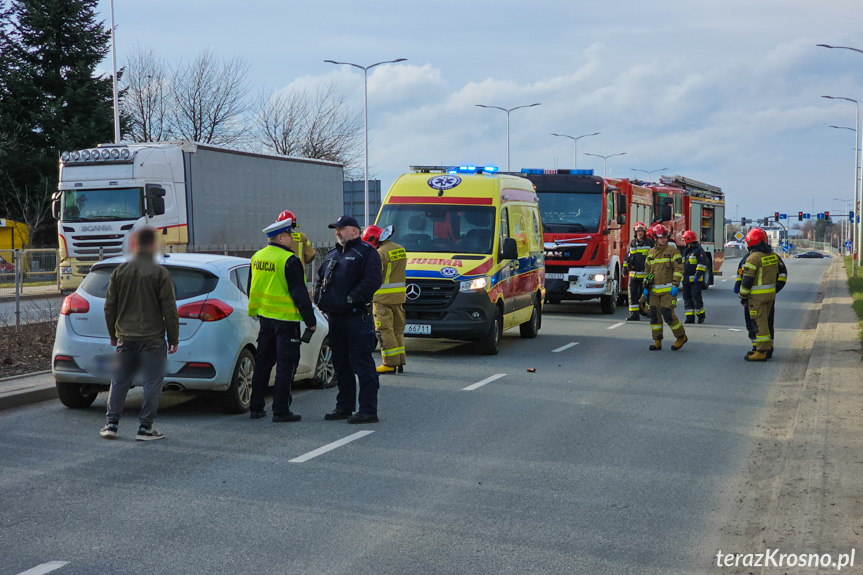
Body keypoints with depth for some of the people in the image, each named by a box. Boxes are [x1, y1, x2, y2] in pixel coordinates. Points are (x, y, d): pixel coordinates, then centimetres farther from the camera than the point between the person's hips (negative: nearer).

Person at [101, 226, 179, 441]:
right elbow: (169, 309, -8)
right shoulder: (160, 272, -9)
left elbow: (109, 306, 9)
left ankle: (111, 423, 13)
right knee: (152, 383, 3)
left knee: (119, 382, 13)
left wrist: (113, 334, 20)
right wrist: (173, 338, 0)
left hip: (125, 338, 4)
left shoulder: (120, 271, 4)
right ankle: (145, 428, 4)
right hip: (152, 338, -4)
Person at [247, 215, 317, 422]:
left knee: (263, 362, 15)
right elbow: (299, 294, -16)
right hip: (285, 319, -7)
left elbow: (251, 290, 18)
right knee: (285, 364, -1)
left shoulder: (257, 258, 9)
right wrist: (310, 320, -10)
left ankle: (256, 407, 19)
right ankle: (281, 410, -2)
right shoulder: (289, 261, -15)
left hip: (264, 318, 7)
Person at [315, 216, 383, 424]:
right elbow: (320, 278, 29)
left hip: (357, 318, -8)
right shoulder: (333, 254, 21)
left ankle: (368, 410, -6)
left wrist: (351, 299, -19)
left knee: (361, 363, -8)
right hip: (335, 317, 8)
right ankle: (344, 407, 24)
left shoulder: (366, 252, -5)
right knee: (341, 365, 14)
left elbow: (372, 281, -17)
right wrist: (319, 297, 11)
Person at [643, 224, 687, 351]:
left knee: (668, 314, -10)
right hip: (654, 291, 5)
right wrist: (645, 287, 13)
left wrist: (675, 285, -15)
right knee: (654, 315, 2)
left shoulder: (672, 250, -3)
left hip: (668, 290, -5)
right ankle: (657, 341, 9)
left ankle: (681, 337, 8)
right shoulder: (650, 253, 13)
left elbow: (679, 268, -8)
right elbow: (647, 270, 20)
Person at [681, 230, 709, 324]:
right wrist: (682, 275, 25)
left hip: (695, 280, -8)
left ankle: (701, 315, 7)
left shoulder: (699, 250, -7)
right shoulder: (686, 251, 20)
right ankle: (690, 318, 5)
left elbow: (702, 264, -15)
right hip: (686, 280, 8)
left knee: (696, 297, -9)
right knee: (687, 298, 4)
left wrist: (697, 275, -21)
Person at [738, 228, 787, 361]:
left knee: (760, 322, -5)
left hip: (757, 296, -8)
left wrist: (743, 297, -5)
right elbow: (783, 273, 16)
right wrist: (776, 287, 21)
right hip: (771, 295, 8)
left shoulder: (753, 258, -16)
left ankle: (762, 352, -6)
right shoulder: (773, 255, 8)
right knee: (765, 321, 17)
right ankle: (768, 349, 22)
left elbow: (747, 280, -15)